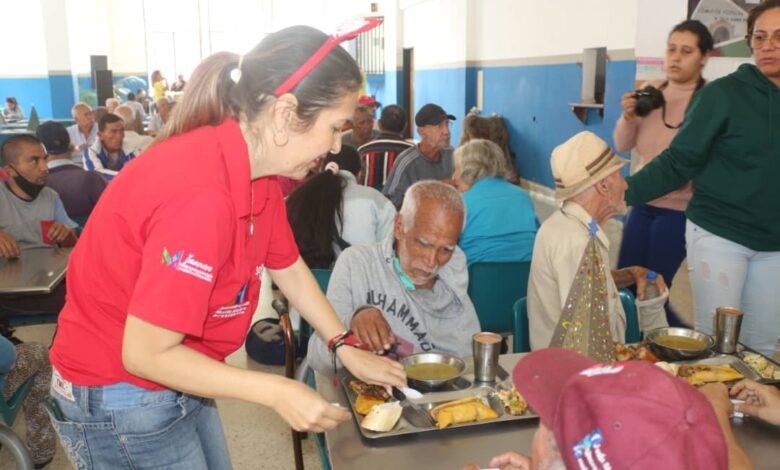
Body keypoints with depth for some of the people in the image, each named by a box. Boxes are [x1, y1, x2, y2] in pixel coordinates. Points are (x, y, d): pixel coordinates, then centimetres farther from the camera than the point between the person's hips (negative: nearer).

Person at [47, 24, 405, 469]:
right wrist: (278, 392, -24)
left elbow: (290, 270, 6)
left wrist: (346, 347, 3)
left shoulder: (256, 171, -6)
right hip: (119, 397, -8)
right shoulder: (201, 194, -34)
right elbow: (146, 354, -28)